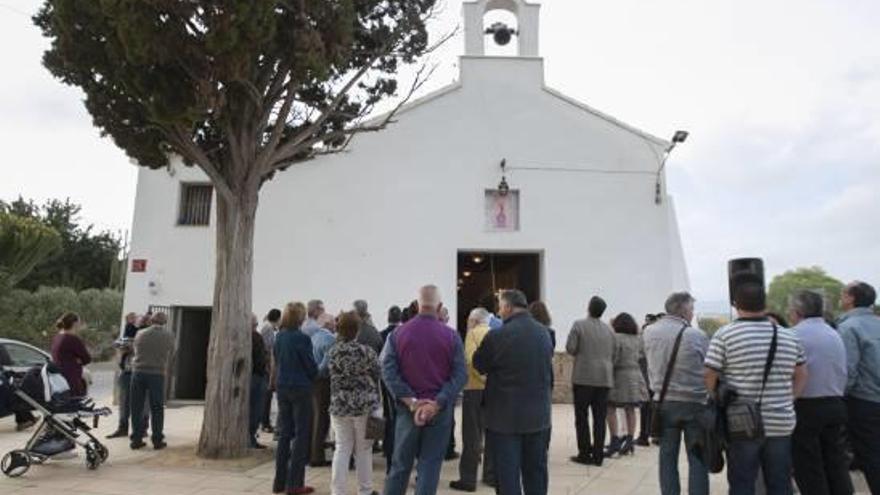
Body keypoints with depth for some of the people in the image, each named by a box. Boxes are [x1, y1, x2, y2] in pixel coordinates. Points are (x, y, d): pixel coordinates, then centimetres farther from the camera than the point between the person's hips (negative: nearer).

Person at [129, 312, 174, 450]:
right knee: (157, 409, 6)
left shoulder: (140, 334, 2)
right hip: (157, 373, -2)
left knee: (136, 408, 11)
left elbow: (134, 349, 12)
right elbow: (170, 353, 8)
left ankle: (136, 439, 14)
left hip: (138, 372, 2)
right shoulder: (169, 336, -2)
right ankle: (157, 440, 9)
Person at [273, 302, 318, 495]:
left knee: (284, 434, 14)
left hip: (282, 387, 7)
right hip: (300, 388, -7)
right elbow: (311, 366, -11)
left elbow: (276, 361, 12)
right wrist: (311, 378, 9)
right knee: (301, 435, 3)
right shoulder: (301, 338, -16)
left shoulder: (279, 337, 5)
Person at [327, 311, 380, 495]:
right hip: (364, 406, -3)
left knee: (342, 449, 10)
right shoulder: (366, 352, -11)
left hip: (339, 406, 3)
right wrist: (375, 402, 10)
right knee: (364, 450, 8)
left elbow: (331, 379, 8)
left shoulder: (332, 353, -1)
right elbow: (376, 378, -3)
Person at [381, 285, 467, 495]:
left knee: (401, 464, 14)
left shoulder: (398, 333, -2)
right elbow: (460, 374, -11)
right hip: (440, 411, -1)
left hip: (407, 408, 1)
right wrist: (437, 403, -15)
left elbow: (388, 371, -9)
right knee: (430, 465, 8)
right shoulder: (451, 336, -4)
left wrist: (411, 401, -12)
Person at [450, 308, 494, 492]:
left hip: (476, 388, -5)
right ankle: (492, 475, 22)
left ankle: (468, 479, 7)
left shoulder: (473, 333, -4)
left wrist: (484, 379, -15)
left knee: (472, 435, 2)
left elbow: (471, 359, -18)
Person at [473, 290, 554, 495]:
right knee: (536, 471, 19)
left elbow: (478, 366, -5)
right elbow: (548, 365, 12)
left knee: (508, 475, 5)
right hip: (539, 416, 5)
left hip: (506, 417, -5)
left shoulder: (497, 336, -17)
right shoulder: (544, 333, 1)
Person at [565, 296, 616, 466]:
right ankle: (598, 455, 11)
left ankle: (584, 453, 6)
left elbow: (570, 348, -9)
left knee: (582, 417, 5)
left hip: (584, 377, -4)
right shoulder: (609, 329, 8)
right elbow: (614, 354, 11)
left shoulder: (579, 325, -5)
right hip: (604, 378, 4)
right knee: (600, 418, 8)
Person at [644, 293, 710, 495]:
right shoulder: (697, 335, -11)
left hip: (664, 402, 3)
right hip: (695, 403, -2)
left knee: (668, 457, 11)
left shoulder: (649, 332, -3)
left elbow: (649, 366, 5)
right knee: (697, 458, 7)